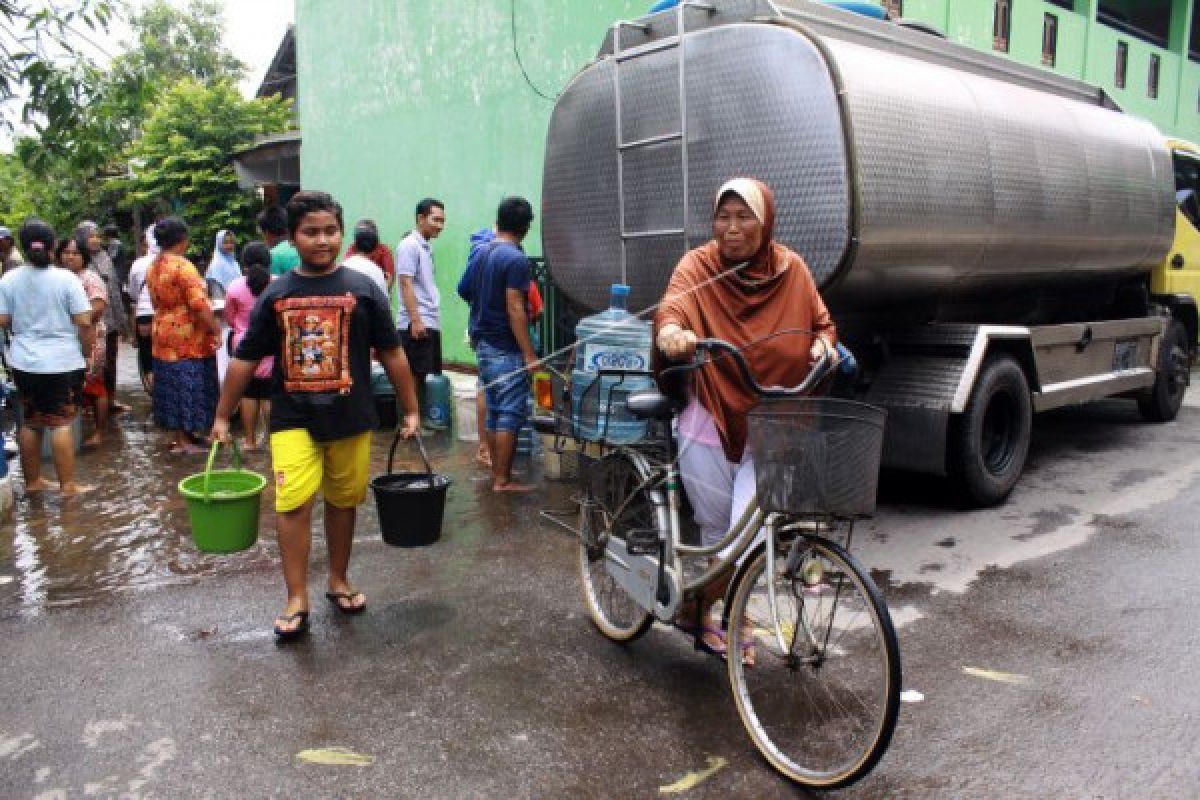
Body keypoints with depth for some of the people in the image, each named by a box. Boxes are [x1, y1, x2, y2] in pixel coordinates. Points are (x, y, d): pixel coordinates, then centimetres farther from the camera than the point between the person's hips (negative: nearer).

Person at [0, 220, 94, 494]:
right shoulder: (66, 279, -10)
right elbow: (84, 323, -12)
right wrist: (86, 353, 1)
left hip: (24, 362, 4)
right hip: (63, 362, -4)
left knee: (30, 422, 14)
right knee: (61, 423, 0)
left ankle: (32, 480, 24)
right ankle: (68, 485, 4)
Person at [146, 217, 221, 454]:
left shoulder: (153, 267, 9)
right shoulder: (182, 266, -17)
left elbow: (156, 301, 15)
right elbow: (199, 304, -22)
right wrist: (215, 328, -14)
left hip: (163, 336, 8)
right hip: (188, 337, -8)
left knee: (171, 388, 14)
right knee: (188, 389, -1)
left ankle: (177, 435, 23)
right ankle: (185, 439, 4)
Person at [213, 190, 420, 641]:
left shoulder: (363, 290, -1)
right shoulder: (275, 296, 2)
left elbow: (392, 354, 3)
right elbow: (245, 360, 8)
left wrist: (411, 411, 3)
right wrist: (222, 417, 10)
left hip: (350, 419, 0)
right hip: (293, 419, 0)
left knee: (342, 502, 12)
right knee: (292, 503, -11)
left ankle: (339, 581, 31)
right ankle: (297, 601, 0)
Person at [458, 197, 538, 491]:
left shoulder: (480, 253, 8)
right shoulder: (516, 259, -16)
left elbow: (464, 291, 14)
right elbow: (514, 309, -21)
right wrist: (530, 355, -20)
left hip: (483, 344, 8)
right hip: (507, 348, -8)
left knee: (494, 411, 14)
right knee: (512, 413, -3)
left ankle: (497, 472, 21)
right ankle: (503, 480, -1)